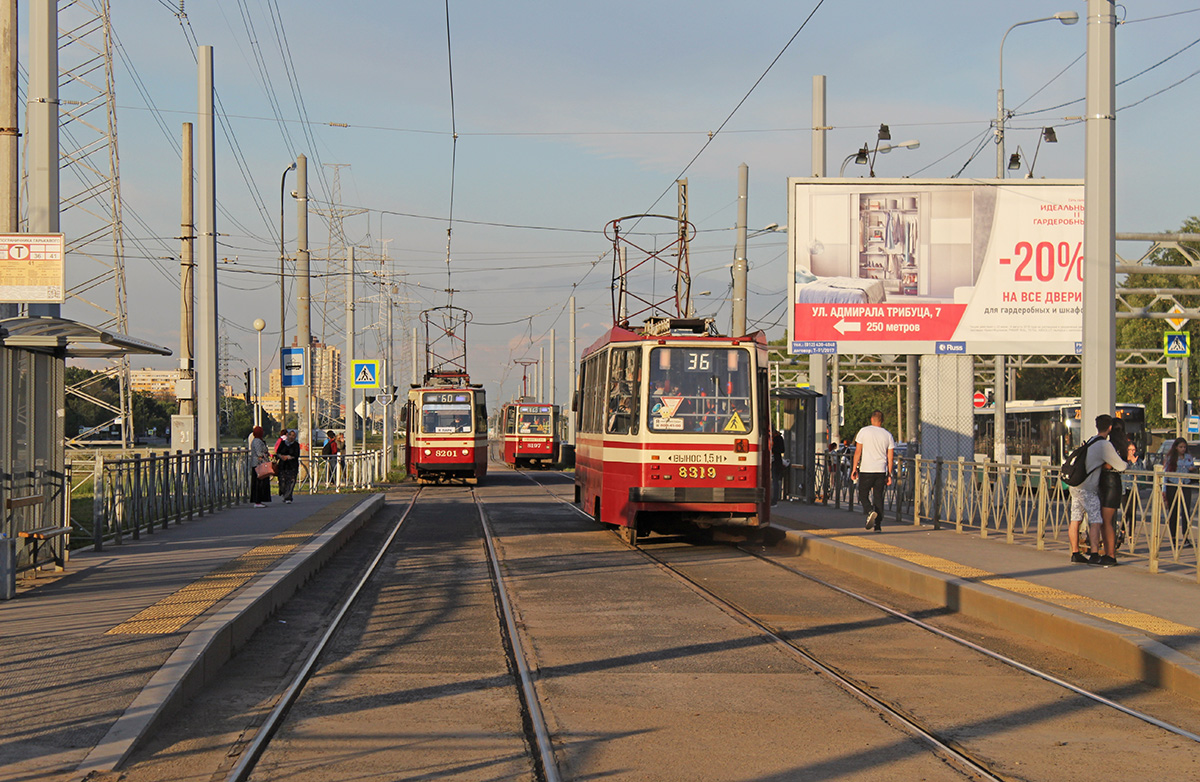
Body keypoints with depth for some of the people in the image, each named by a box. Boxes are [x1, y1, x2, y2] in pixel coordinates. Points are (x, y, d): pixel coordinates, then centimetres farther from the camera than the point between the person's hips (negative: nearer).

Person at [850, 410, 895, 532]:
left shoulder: (864, 431, -2)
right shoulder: (888, 435, 6)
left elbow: (858, 451, -4)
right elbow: (890, 457, 7)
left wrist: (854, 469, 1)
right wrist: (889, 475, 13)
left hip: (866, 470, -3)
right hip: (881, 471, 3)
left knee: (863, 495, 8)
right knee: (878, 496, 8)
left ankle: (871, 512, -19)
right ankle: (878, 525, 4)